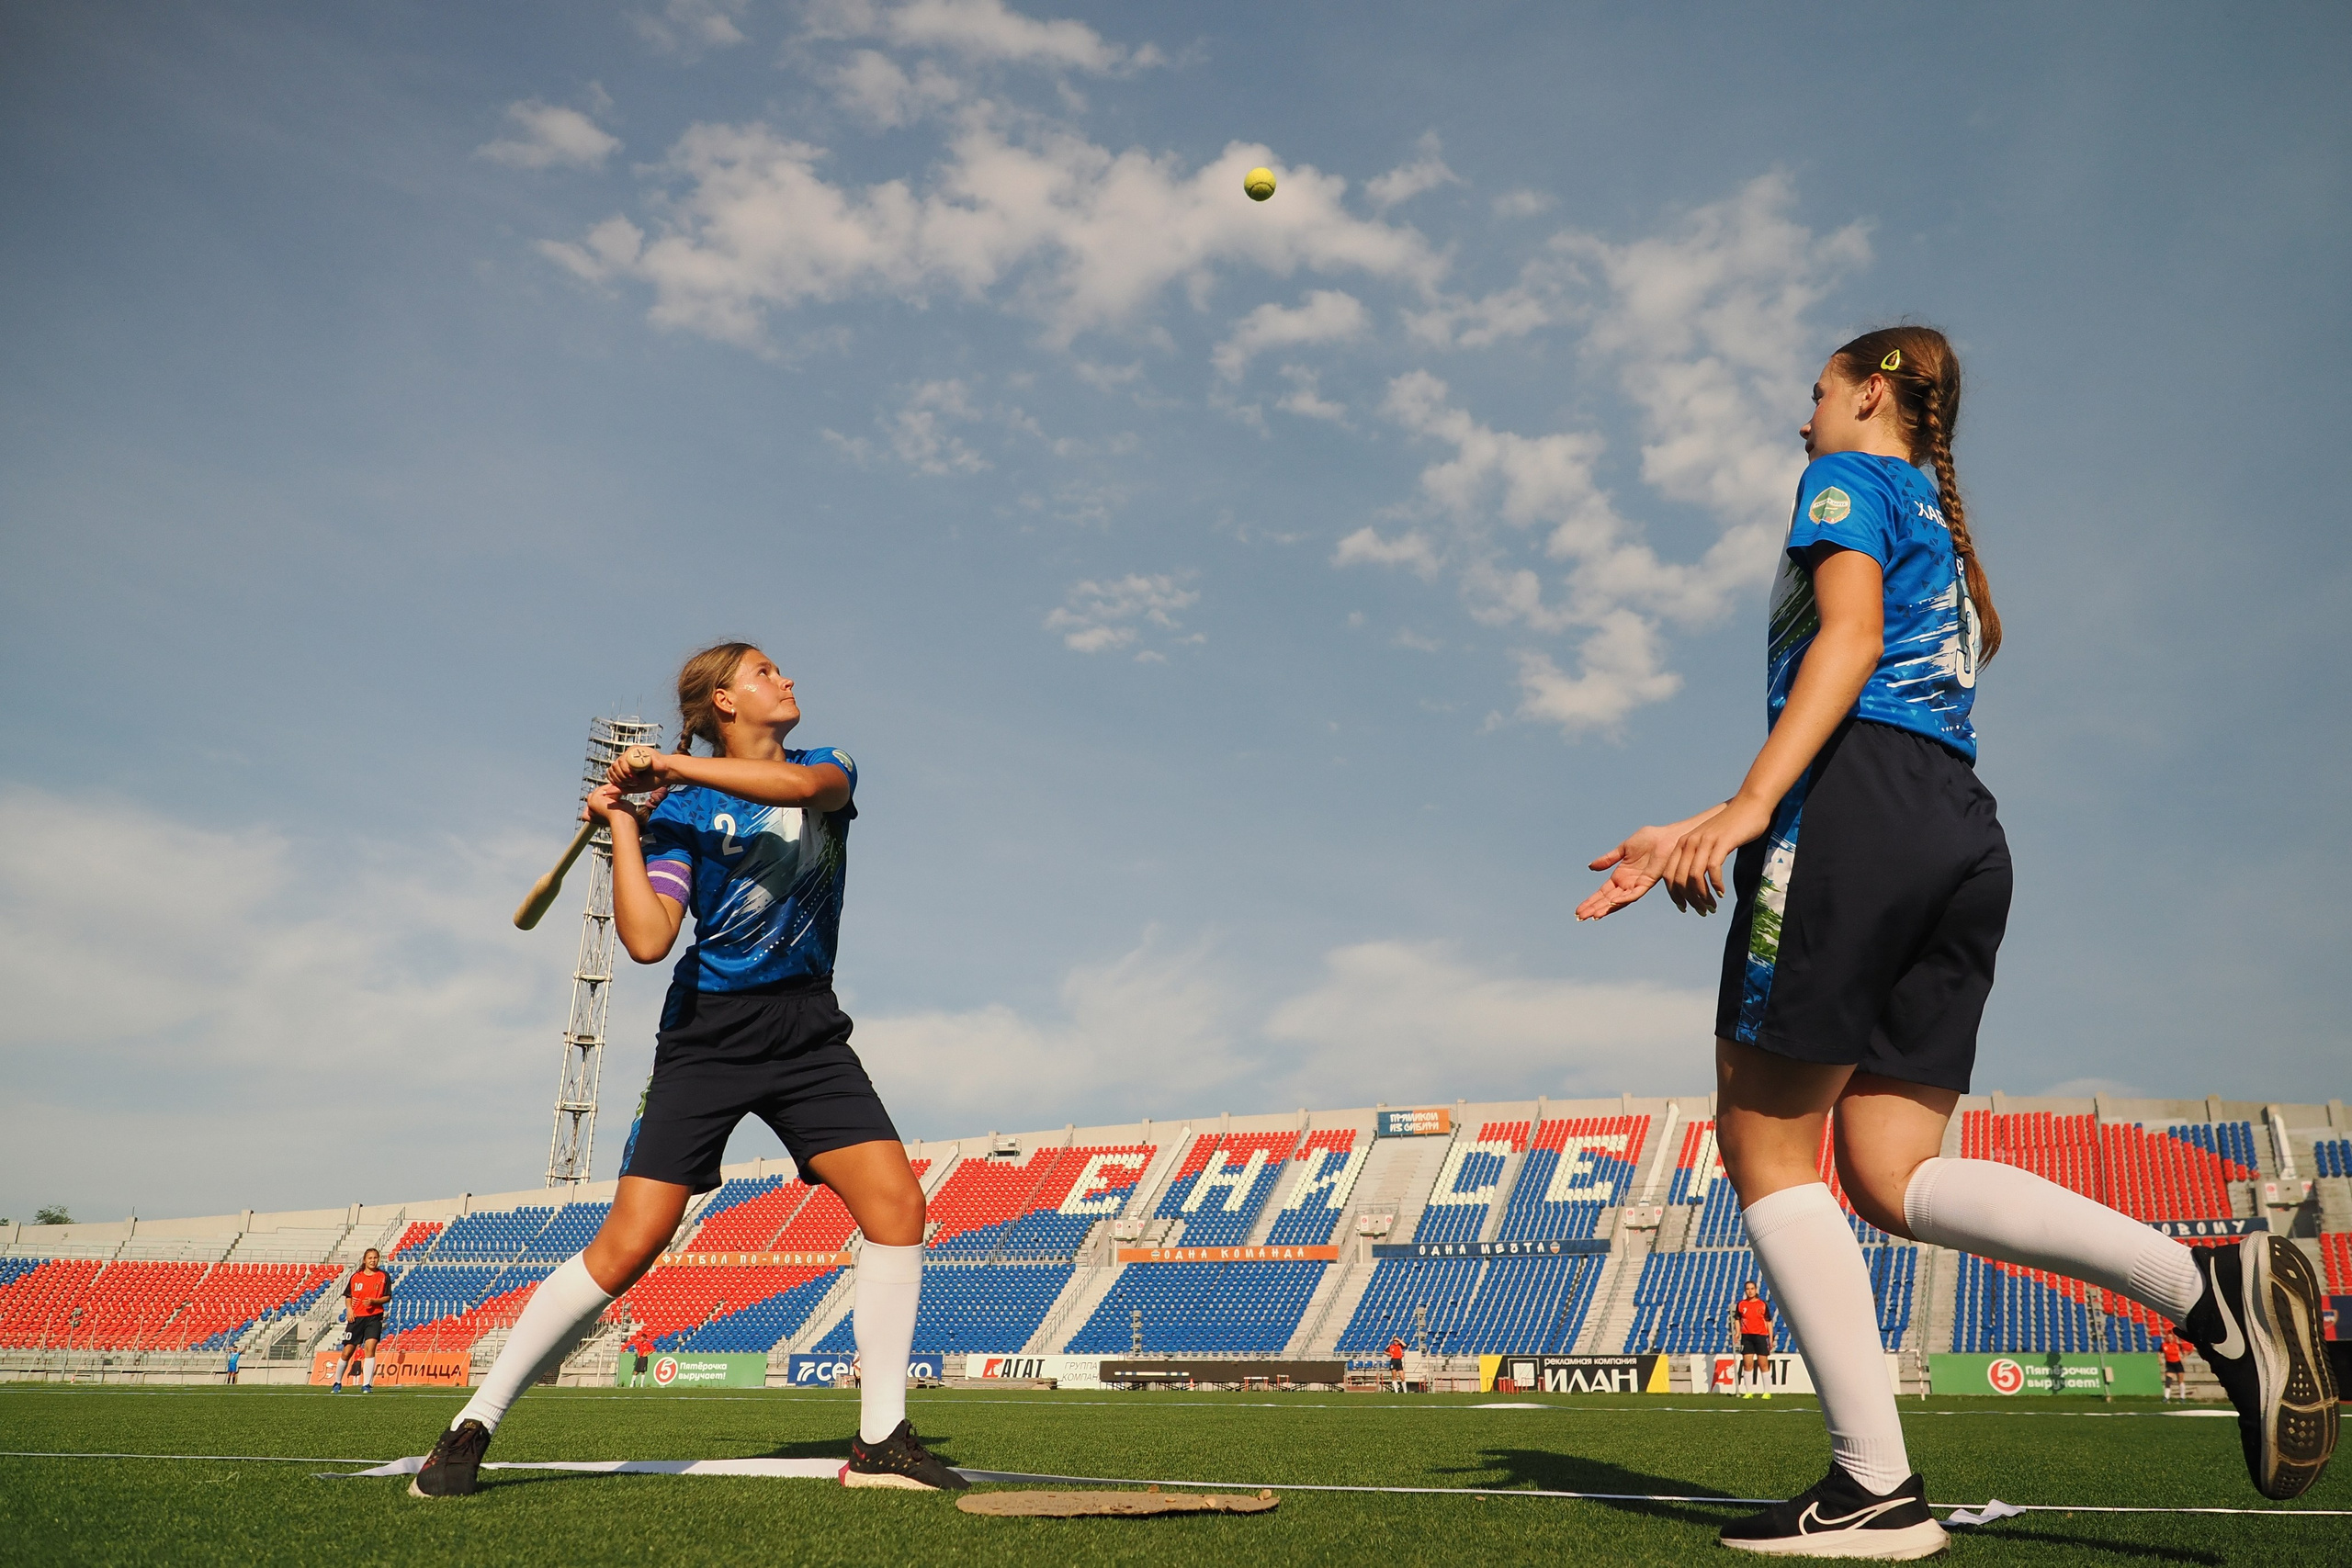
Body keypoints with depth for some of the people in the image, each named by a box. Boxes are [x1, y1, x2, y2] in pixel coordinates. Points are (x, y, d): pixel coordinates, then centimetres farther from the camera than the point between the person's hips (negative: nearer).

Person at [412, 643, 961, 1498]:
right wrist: (623, 823, -14)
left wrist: (668, 764, -20)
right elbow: (646, 940, -16)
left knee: (897, 1203, -13)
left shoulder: (829, 769, 8)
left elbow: (808, 785, -21)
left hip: (808, 1032, 3)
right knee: (630, 1243, -11)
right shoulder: (682, 808, -3)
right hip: (708, 1033, -3)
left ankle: (880, 1441, -3)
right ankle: (474, 1425, 5)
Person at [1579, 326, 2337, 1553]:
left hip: (1859, 807, -8)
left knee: (1766, 1143, -4)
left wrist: (1749, 804, -22)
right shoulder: (1945, 540, 33)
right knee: (1892, 1176, 3)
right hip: (1964, 838, 8)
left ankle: (1875, 1487, -7)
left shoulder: (1851, 481, 8)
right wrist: (1699, 841, 26)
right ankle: (2214, 1285, -13)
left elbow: (1849, 638, -10)